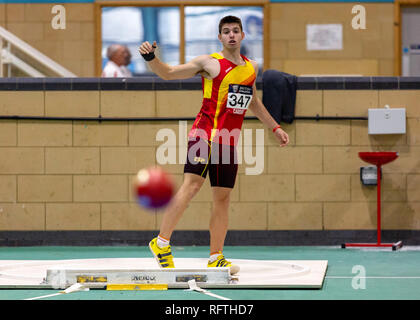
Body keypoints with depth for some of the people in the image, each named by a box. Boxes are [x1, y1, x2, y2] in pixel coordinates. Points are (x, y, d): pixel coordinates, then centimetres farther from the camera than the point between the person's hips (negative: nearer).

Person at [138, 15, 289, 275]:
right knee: (192, 185, -20)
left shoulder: (251, 67, 16)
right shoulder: (210, 63, -2)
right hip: (206, 134, -6)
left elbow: (253, 102, 31)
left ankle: (216, 258, 12)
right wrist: (151, 58, -22)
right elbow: (169, 73, -3)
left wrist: (275, 127, 34)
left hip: (230, 141, 6)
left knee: (223, 197, 6)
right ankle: (161, 243, -14)